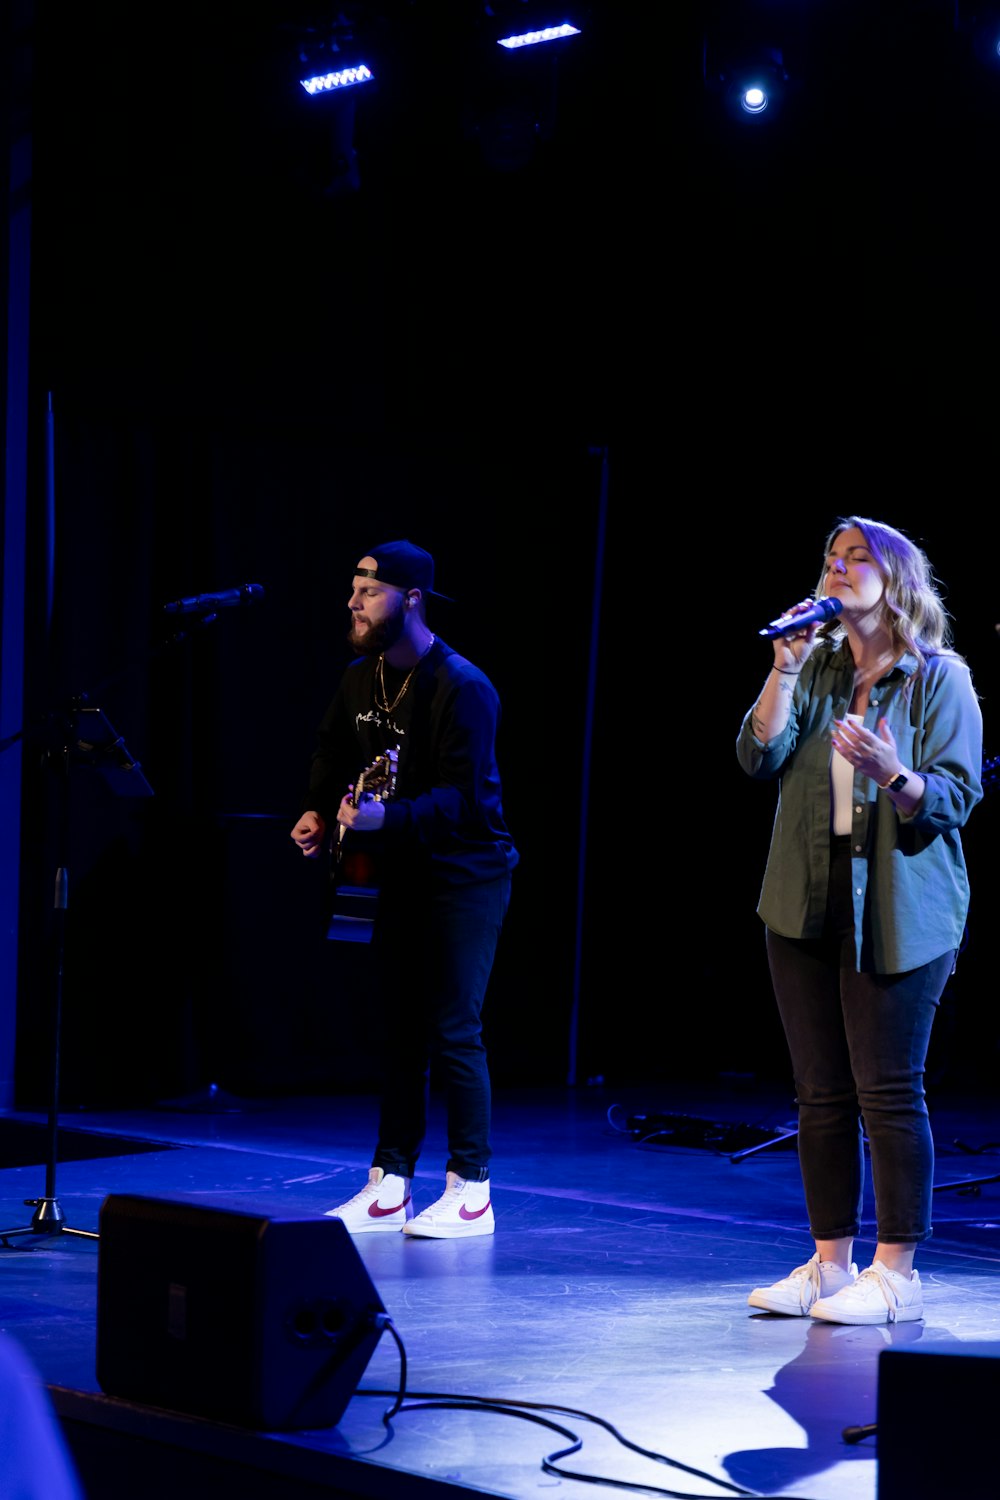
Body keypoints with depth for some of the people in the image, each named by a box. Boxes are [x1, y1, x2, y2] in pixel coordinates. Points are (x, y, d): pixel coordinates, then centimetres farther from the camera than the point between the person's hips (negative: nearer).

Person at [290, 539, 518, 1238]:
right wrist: (320, 811, 3)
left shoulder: (461, 687, -19)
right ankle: (390, 1185, 14)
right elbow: (334, 754, 21)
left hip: (466, 873, -7)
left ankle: (471, 1191, 1)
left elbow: (461, 798, -24)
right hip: (401, 872, 7)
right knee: (400, 1028, 9)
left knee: (453, 1030, -8)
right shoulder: (361, 677, 5)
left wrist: (387, 817, -38)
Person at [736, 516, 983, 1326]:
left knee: (888, 1092, -5)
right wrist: (784, 668, -12)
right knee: (822, 1093, 8)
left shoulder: (940, 680, -2)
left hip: (897, 912, -5)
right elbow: (760, 756, -2)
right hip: (808, 907, 5)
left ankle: (896, 1273, 3)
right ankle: (831, 1263, 16)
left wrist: (893, 774, -26)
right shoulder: (817, 670, 11)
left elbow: (955, 798, -8)